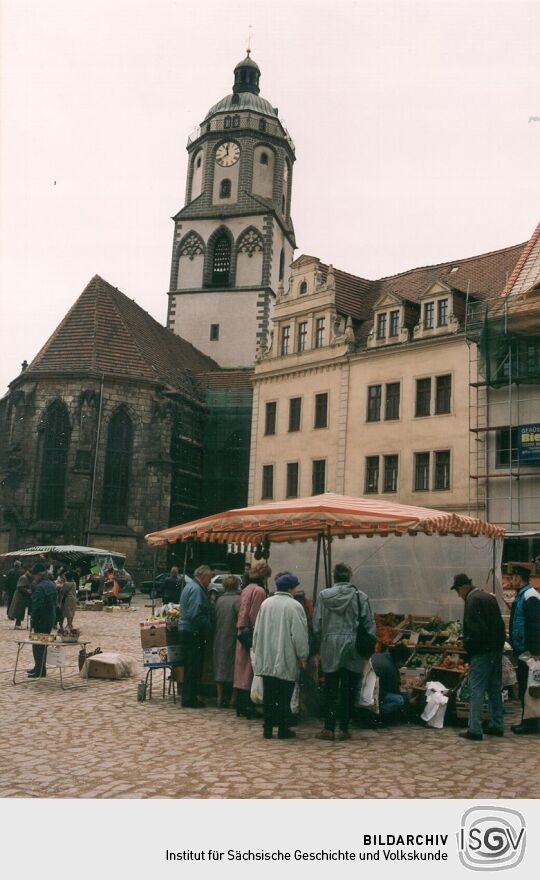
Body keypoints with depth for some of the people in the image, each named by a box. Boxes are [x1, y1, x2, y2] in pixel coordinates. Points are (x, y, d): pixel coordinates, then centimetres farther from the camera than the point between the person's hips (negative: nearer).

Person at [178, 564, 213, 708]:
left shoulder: (190, 586, 16)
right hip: (193, 633, -10)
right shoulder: (196, 589, -17)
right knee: (193, 668, -3)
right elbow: (195, 614, -25)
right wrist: (207, 627, -14)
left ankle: (189, 698, 22)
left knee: (192, 667, 15)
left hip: (188, 631, 10)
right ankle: (190, 700, 3)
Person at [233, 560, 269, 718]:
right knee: (250, 671, -1)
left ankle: (240, 705, 19)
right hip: (252, 636, -8)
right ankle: (248, 706, 3)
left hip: (242, 634, 8)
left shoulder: (246, 589, 11)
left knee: (242, 671, 13)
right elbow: (256, 617, -18)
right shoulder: (259, 591, -15)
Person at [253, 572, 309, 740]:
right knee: (284, 696, 5)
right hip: (287, 660, -4)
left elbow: (257, 631, 10)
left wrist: (258, 651, 20)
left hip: (266, 660, 4)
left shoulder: (265, 604, 3)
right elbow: (299, 635, -11)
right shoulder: (294, 606, -11)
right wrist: (303, 656, -1)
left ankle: (267, 728, 14)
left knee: (268, 695, 10)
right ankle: (283, 729, 10)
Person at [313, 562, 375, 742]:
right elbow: (369, 624, -2)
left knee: (330, 689, 8)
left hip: (330, 647, 0)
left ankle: (329, 728, 8)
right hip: (352, 648, 0)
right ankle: (344, 728, 13)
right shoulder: (360, 596, -4)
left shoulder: (324, 596, -3)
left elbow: (316, 625, -1)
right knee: (348, 689, 9)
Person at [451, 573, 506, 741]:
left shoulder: (472, 600, -15)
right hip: (496, 649, 9)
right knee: (495, 689, 16)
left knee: (476, 690, -4)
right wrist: (499, 642, 16)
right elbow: (500, 624, 15)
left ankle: (475, 730, -2)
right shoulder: (490, 597, 13)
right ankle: (497, 726, 23)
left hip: (481, 652, -9)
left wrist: (468, 644, -9)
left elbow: (475, 628, -23)